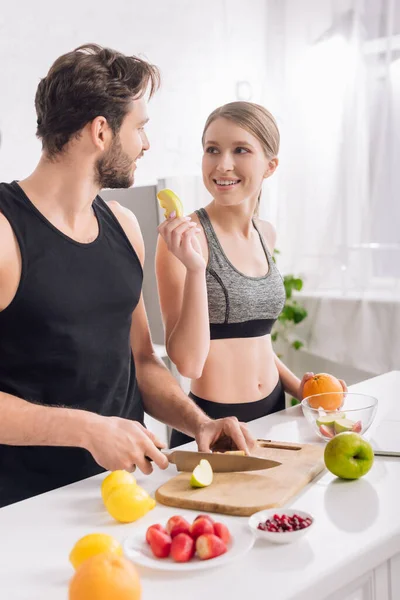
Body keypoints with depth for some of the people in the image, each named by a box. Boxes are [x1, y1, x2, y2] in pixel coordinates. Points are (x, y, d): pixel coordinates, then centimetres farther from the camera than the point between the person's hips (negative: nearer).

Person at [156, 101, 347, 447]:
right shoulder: (182, 236, -15)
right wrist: (195, 268, -29)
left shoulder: (266, 234, 5)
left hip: (273, 411, 6)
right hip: (210, 421, -6)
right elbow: (189, 362, -20)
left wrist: (295, 386, 6)